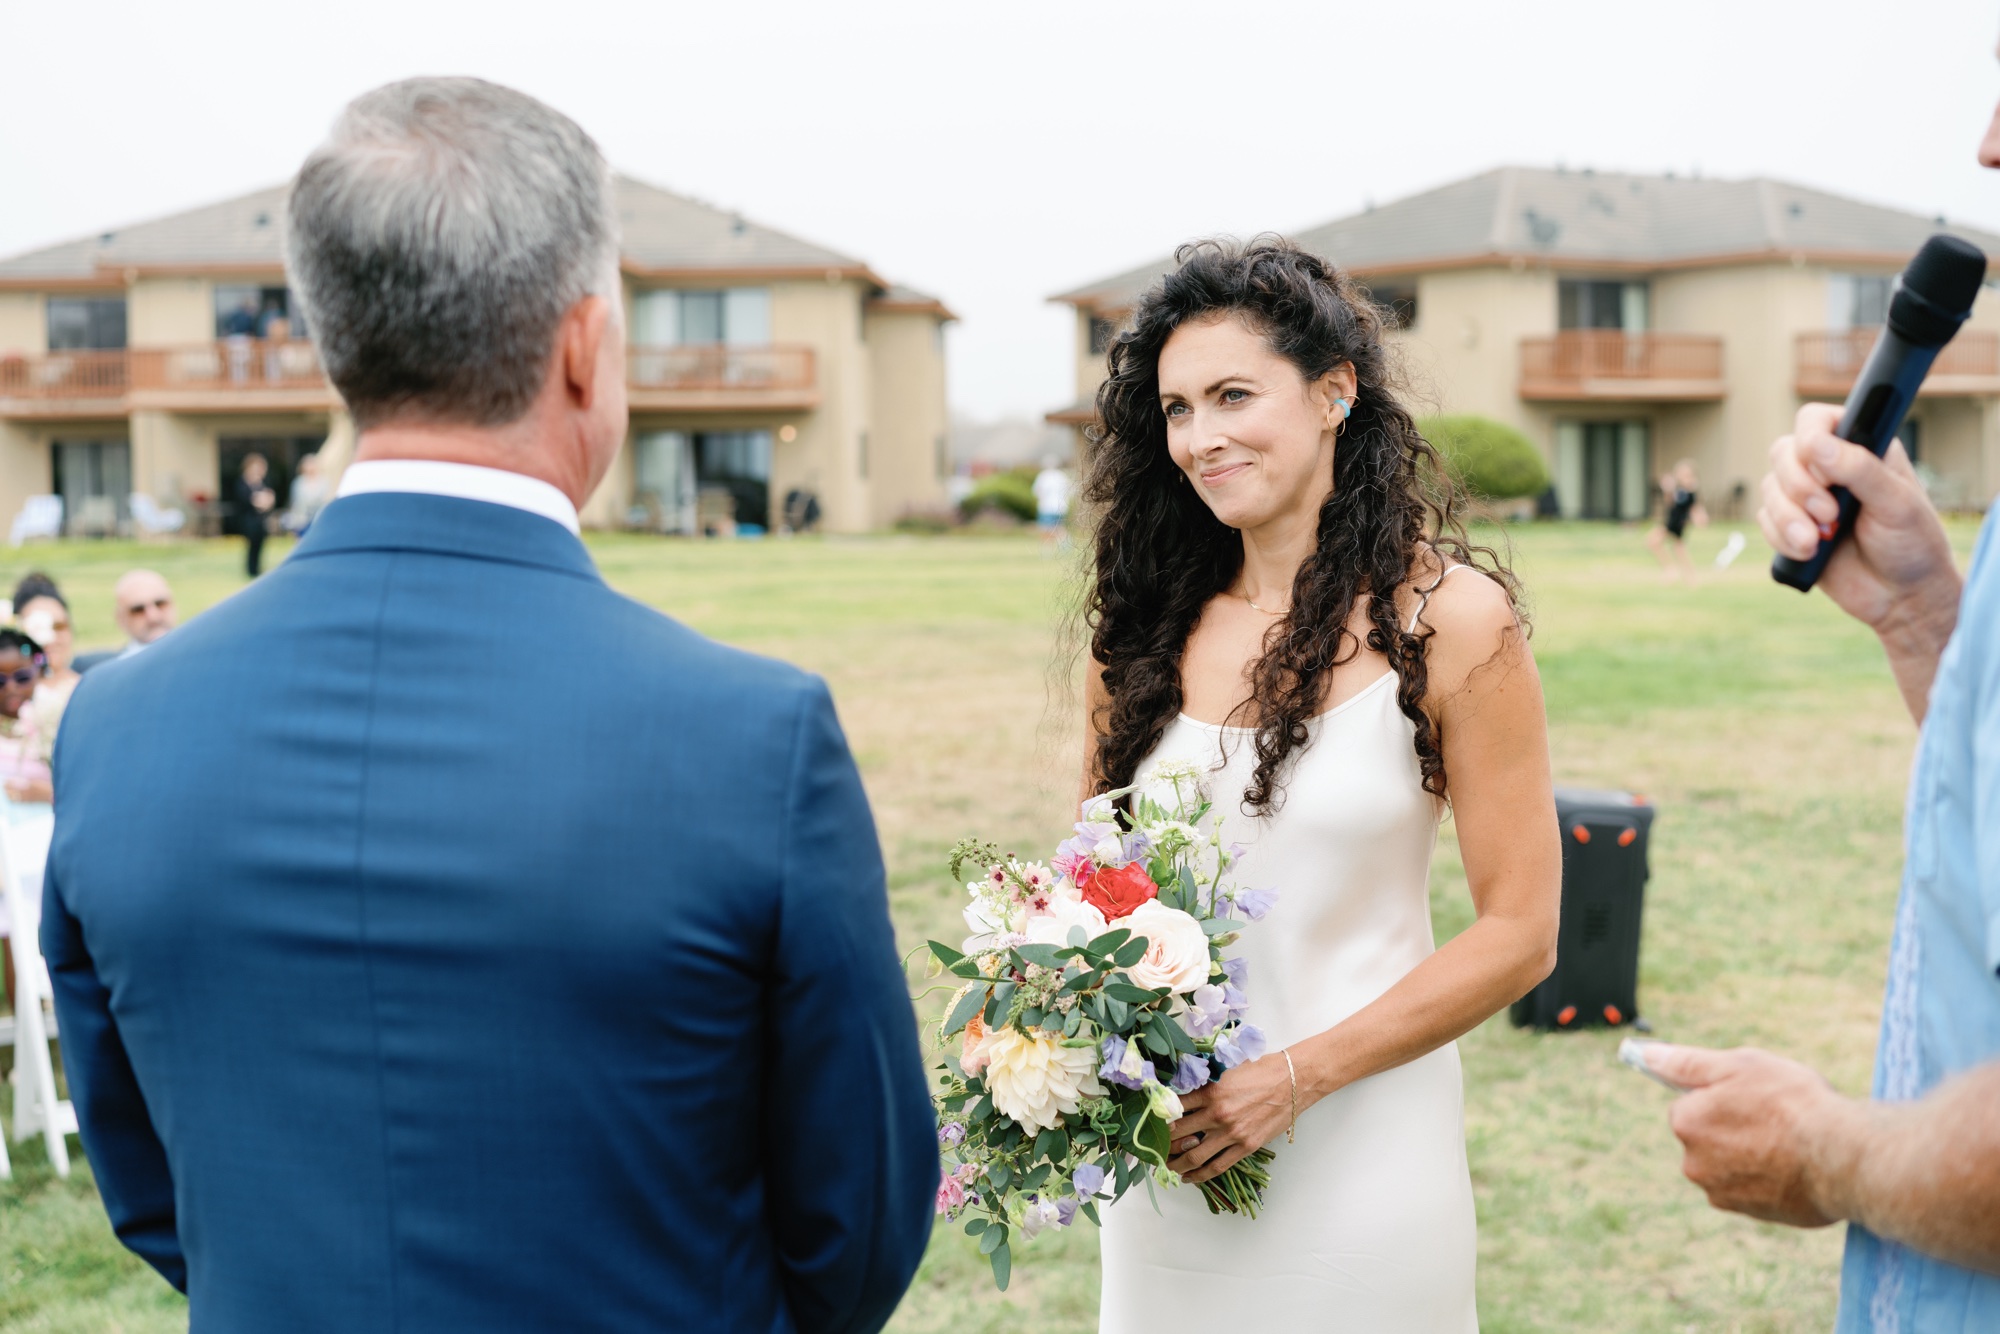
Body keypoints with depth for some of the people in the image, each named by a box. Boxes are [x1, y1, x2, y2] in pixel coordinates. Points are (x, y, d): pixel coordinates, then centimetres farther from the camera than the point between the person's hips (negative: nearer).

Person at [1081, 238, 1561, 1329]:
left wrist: (1295, 1078, -16)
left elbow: (1519, 933, -10)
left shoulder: (1449, 618, -10)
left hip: (1357, 1149, -4)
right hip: (1163, 1159, 4)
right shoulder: (1146, 626, 1)